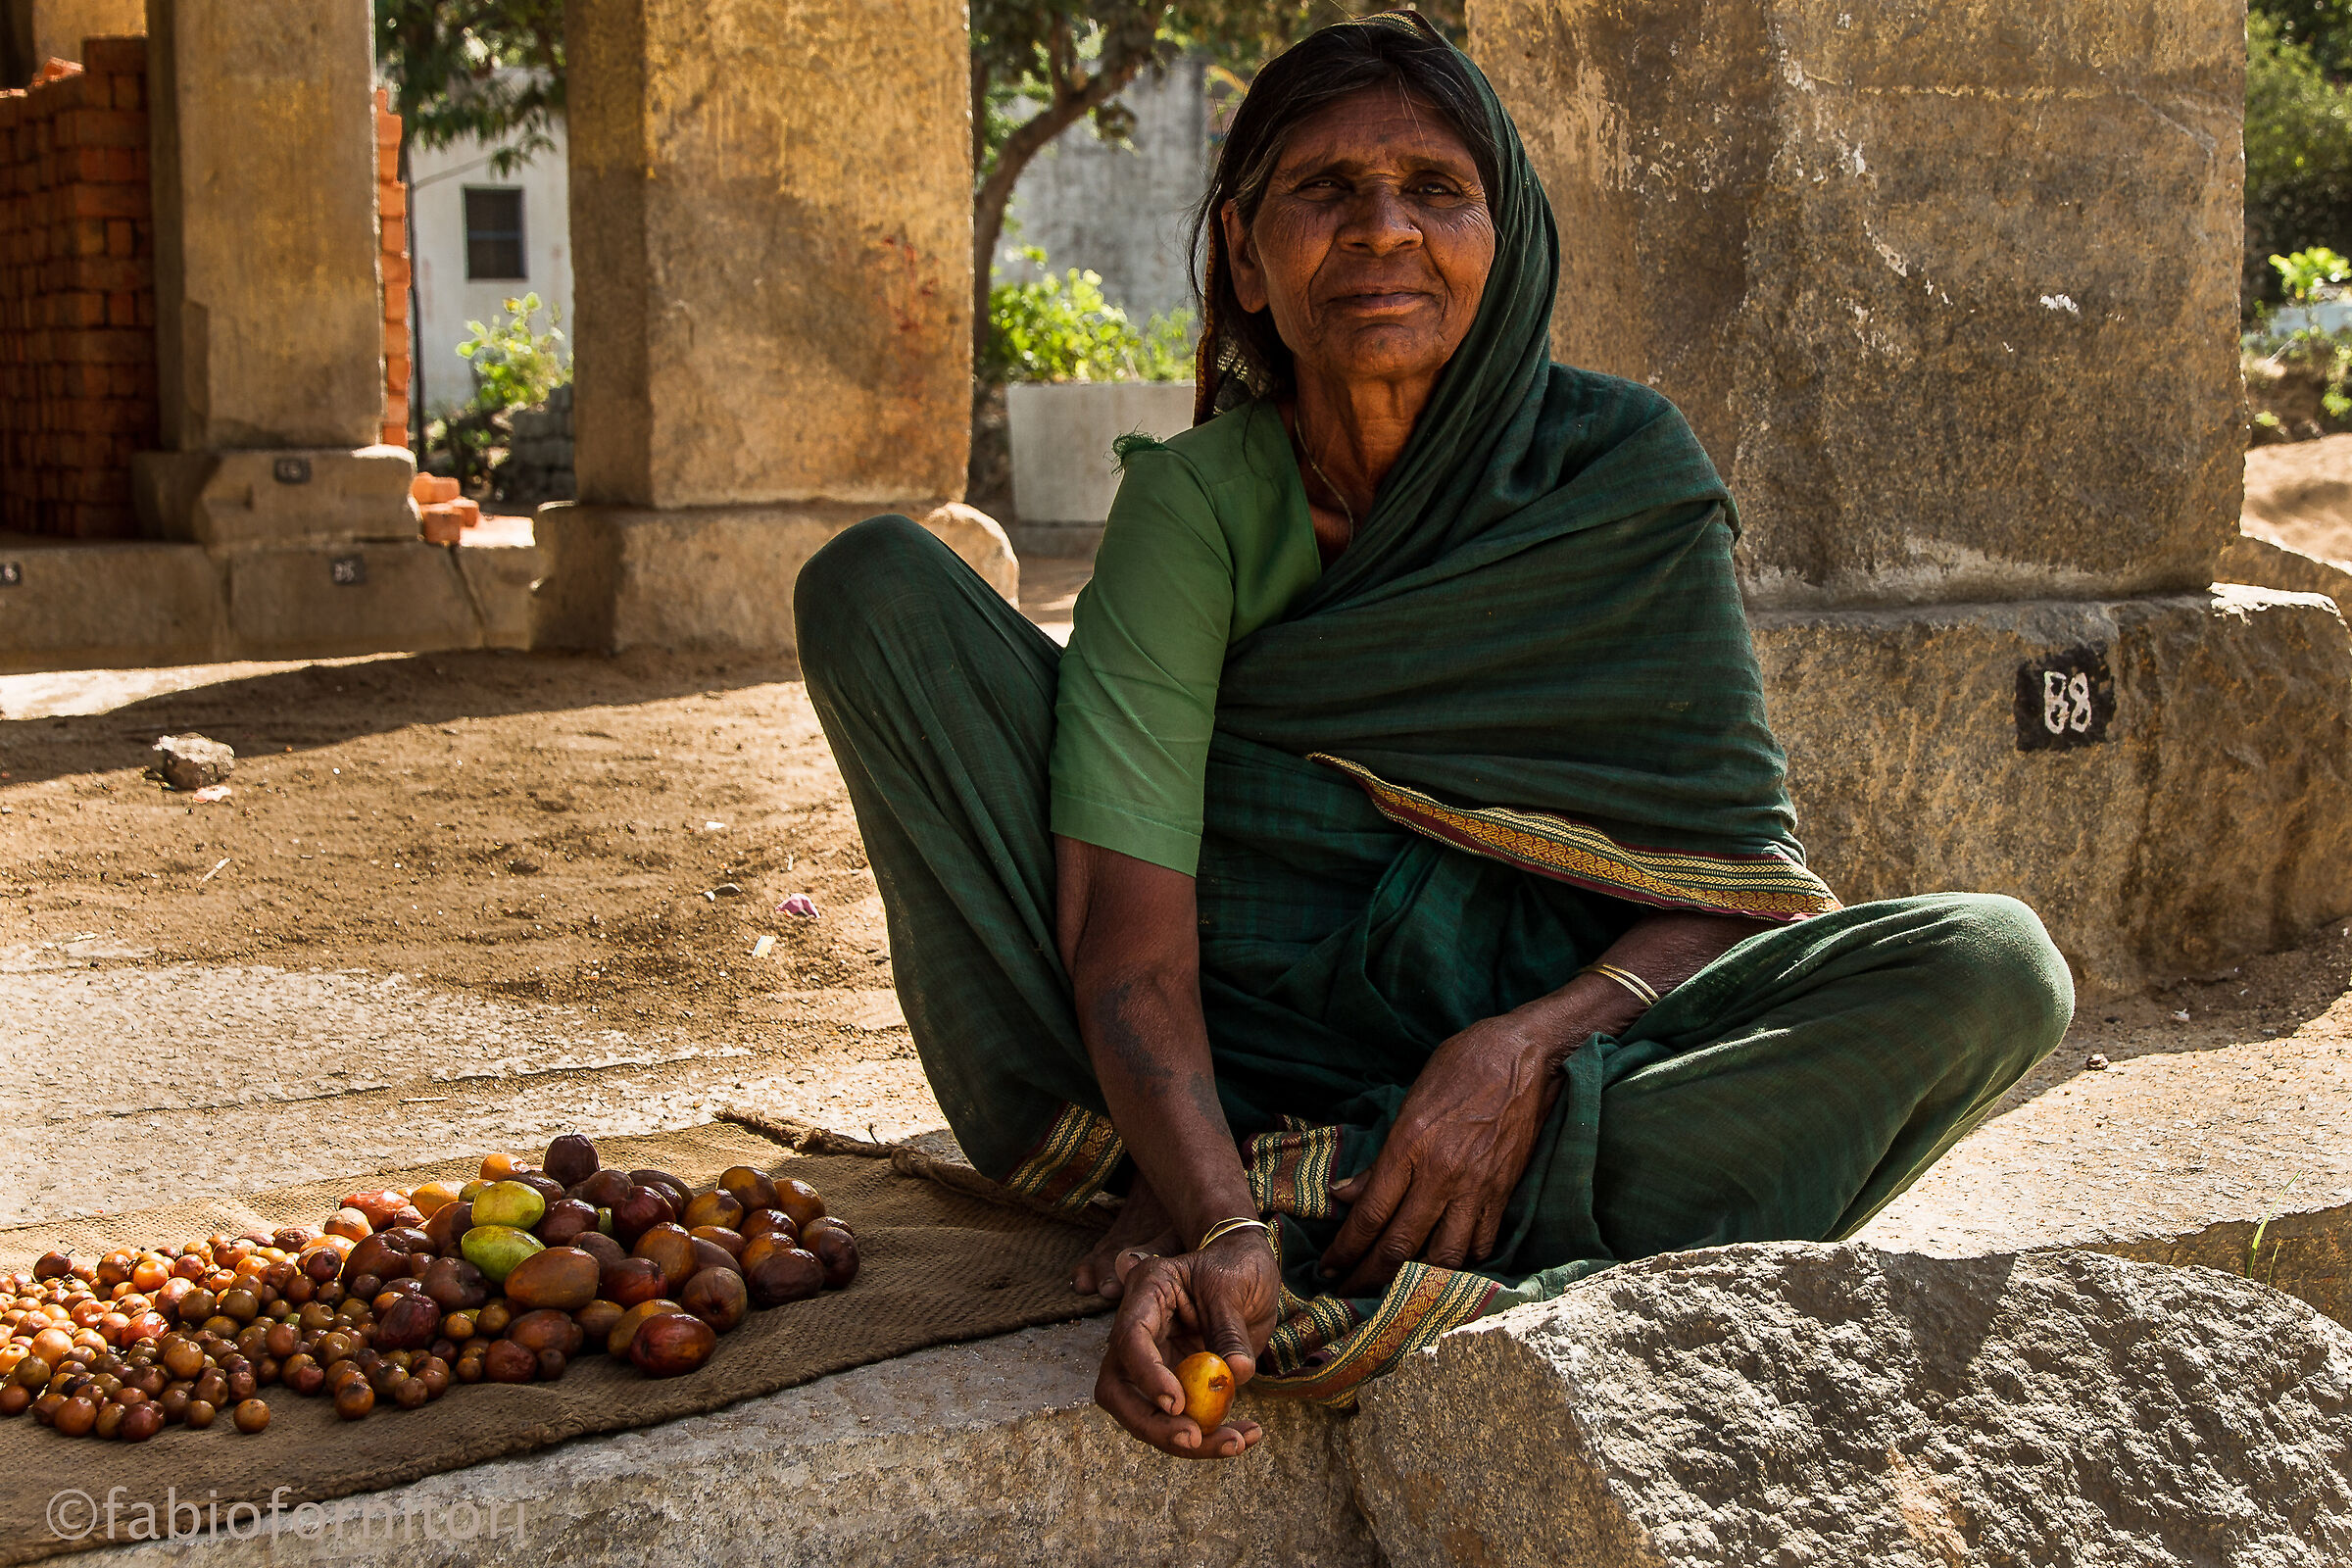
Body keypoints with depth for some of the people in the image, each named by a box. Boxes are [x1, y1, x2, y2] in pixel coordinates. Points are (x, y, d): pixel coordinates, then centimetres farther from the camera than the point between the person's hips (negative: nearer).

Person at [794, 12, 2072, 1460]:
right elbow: (1128, 926, -19)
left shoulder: (1625, 474, -6)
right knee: (880, 583, -13)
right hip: (1222, 1077, 0)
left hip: (1568, 1044, 1)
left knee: (1993, 968, -24)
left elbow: (1736, 874, -7)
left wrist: (1529, 1044, -26)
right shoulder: (1196, 503, -9)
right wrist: (1215, 1220, -36)